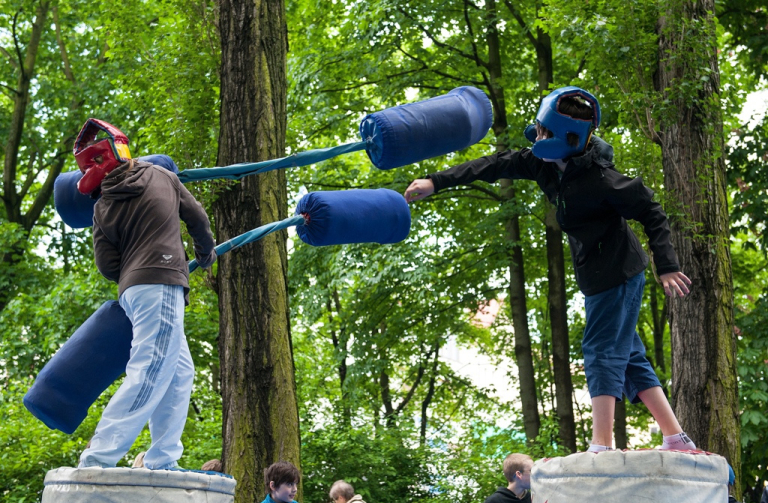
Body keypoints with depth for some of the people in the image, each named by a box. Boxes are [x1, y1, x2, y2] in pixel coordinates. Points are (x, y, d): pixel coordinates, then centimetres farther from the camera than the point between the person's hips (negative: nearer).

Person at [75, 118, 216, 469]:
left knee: (179, 372, 14)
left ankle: (161, 463, 10)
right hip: (160, 285, -5)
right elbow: (197, 219, 14)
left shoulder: (103, 208, 10)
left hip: (132, 289, 5)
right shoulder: (161, 177, 7)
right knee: (148, 375, -14)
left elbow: (107, 266, 4)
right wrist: (205, 251, 33)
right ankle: (96, 460, -24)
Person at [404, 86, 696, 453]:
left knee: (602, 351, -11)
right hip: (597, 276, 9)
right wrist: (436, 182, 2)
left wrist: (666, 267, -23)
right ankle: (676, 440, 15)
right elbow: (498, 166, 4)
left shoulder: (599, 179, -24)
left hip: (618, 274, -9)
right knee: (628, 357, 11)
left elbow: (651, 213, -19)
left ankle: (602, 447, -12)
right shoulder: (546, 163, -1)